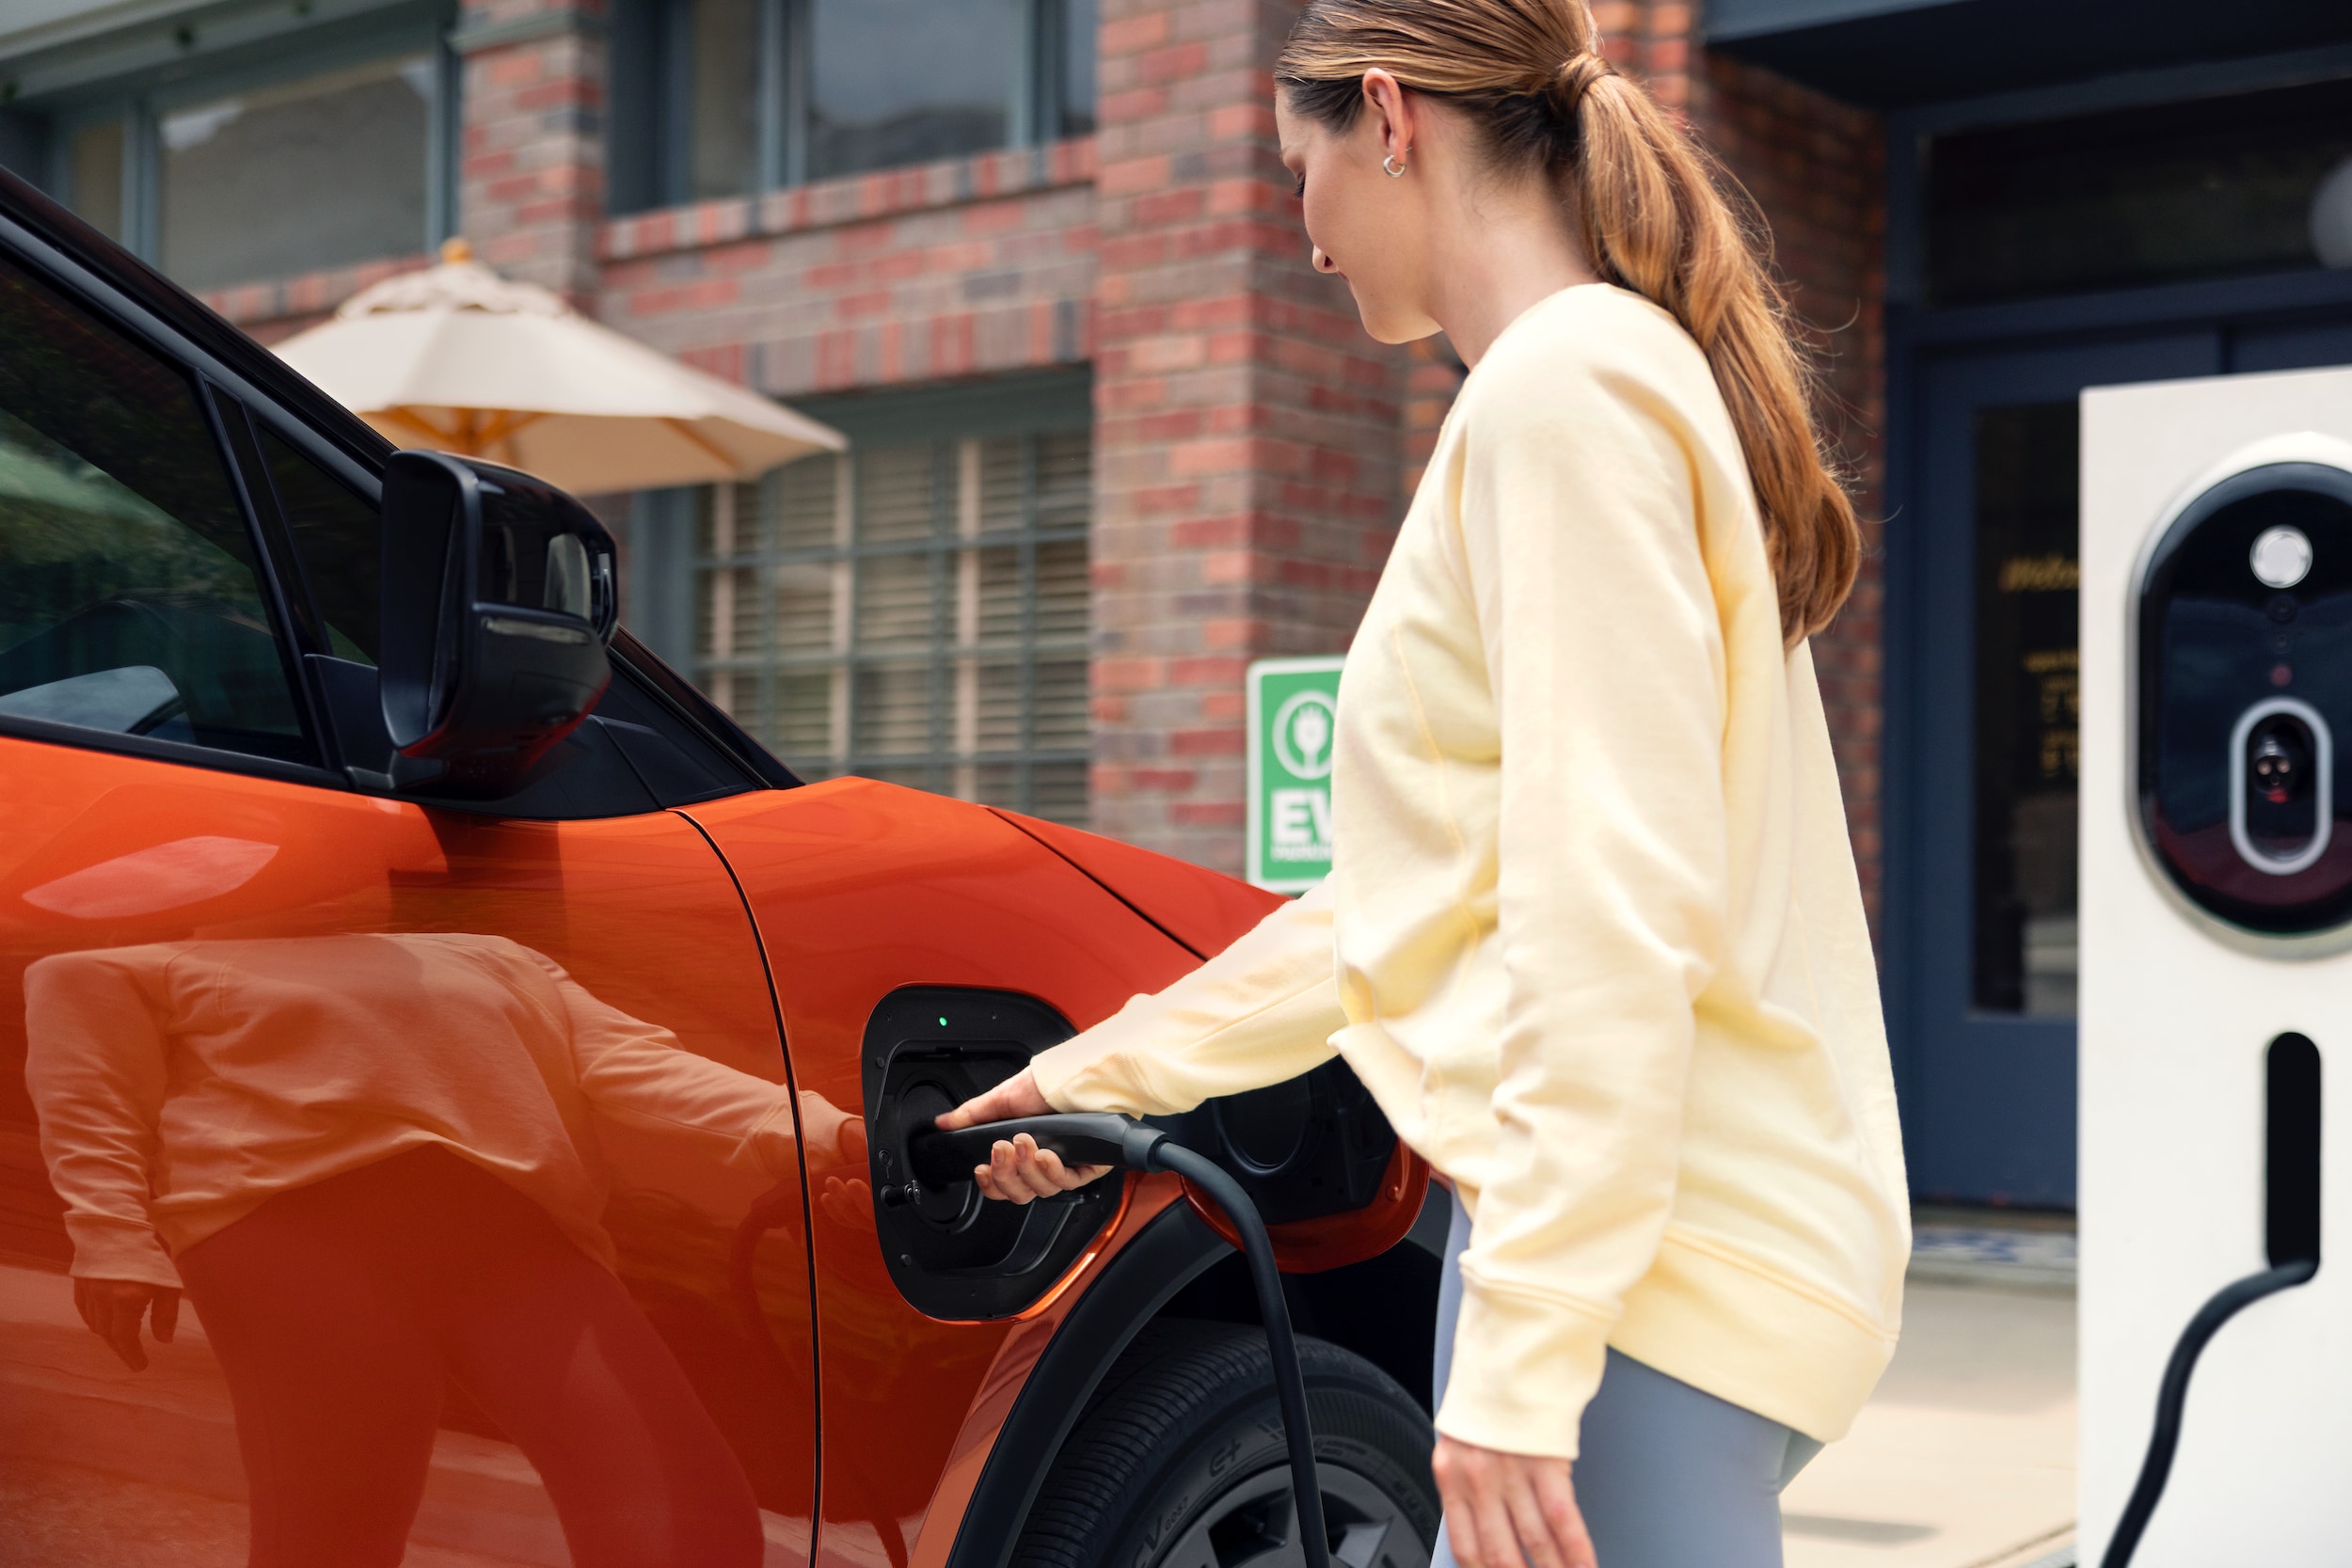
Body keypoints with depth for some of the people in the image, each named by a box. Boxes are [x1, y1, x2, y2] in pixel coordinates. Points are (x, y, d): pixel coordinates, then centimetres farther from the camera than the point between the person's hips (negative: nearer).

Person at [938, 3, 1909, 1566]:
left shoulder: (1565, 382, -11)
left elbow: (1611, 916, -21)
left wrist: (1523, 1356, -22)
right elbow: (1418, 891, 24)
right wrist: (1111, 1072, 27)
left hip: (1656, 1263, -10)